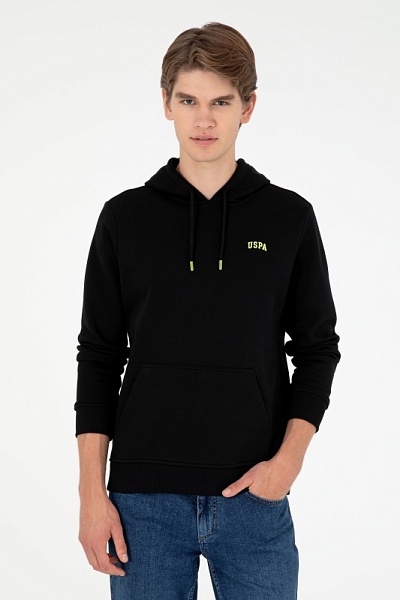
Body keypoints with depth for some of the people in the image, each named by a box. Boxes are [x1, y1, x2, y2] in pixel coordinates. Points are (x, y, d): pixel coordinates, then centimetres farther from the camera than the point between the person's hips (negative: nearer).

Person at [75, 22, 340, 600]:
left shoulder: (289, 217, 3)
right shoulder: (125, 218, 2)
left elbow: (317, 348, 6)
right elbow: (99, 357, 4)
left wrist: (290, 457, -8)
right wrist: (92, 492, -2)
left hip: (255, 498, 0)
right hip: (145, 500, 0)